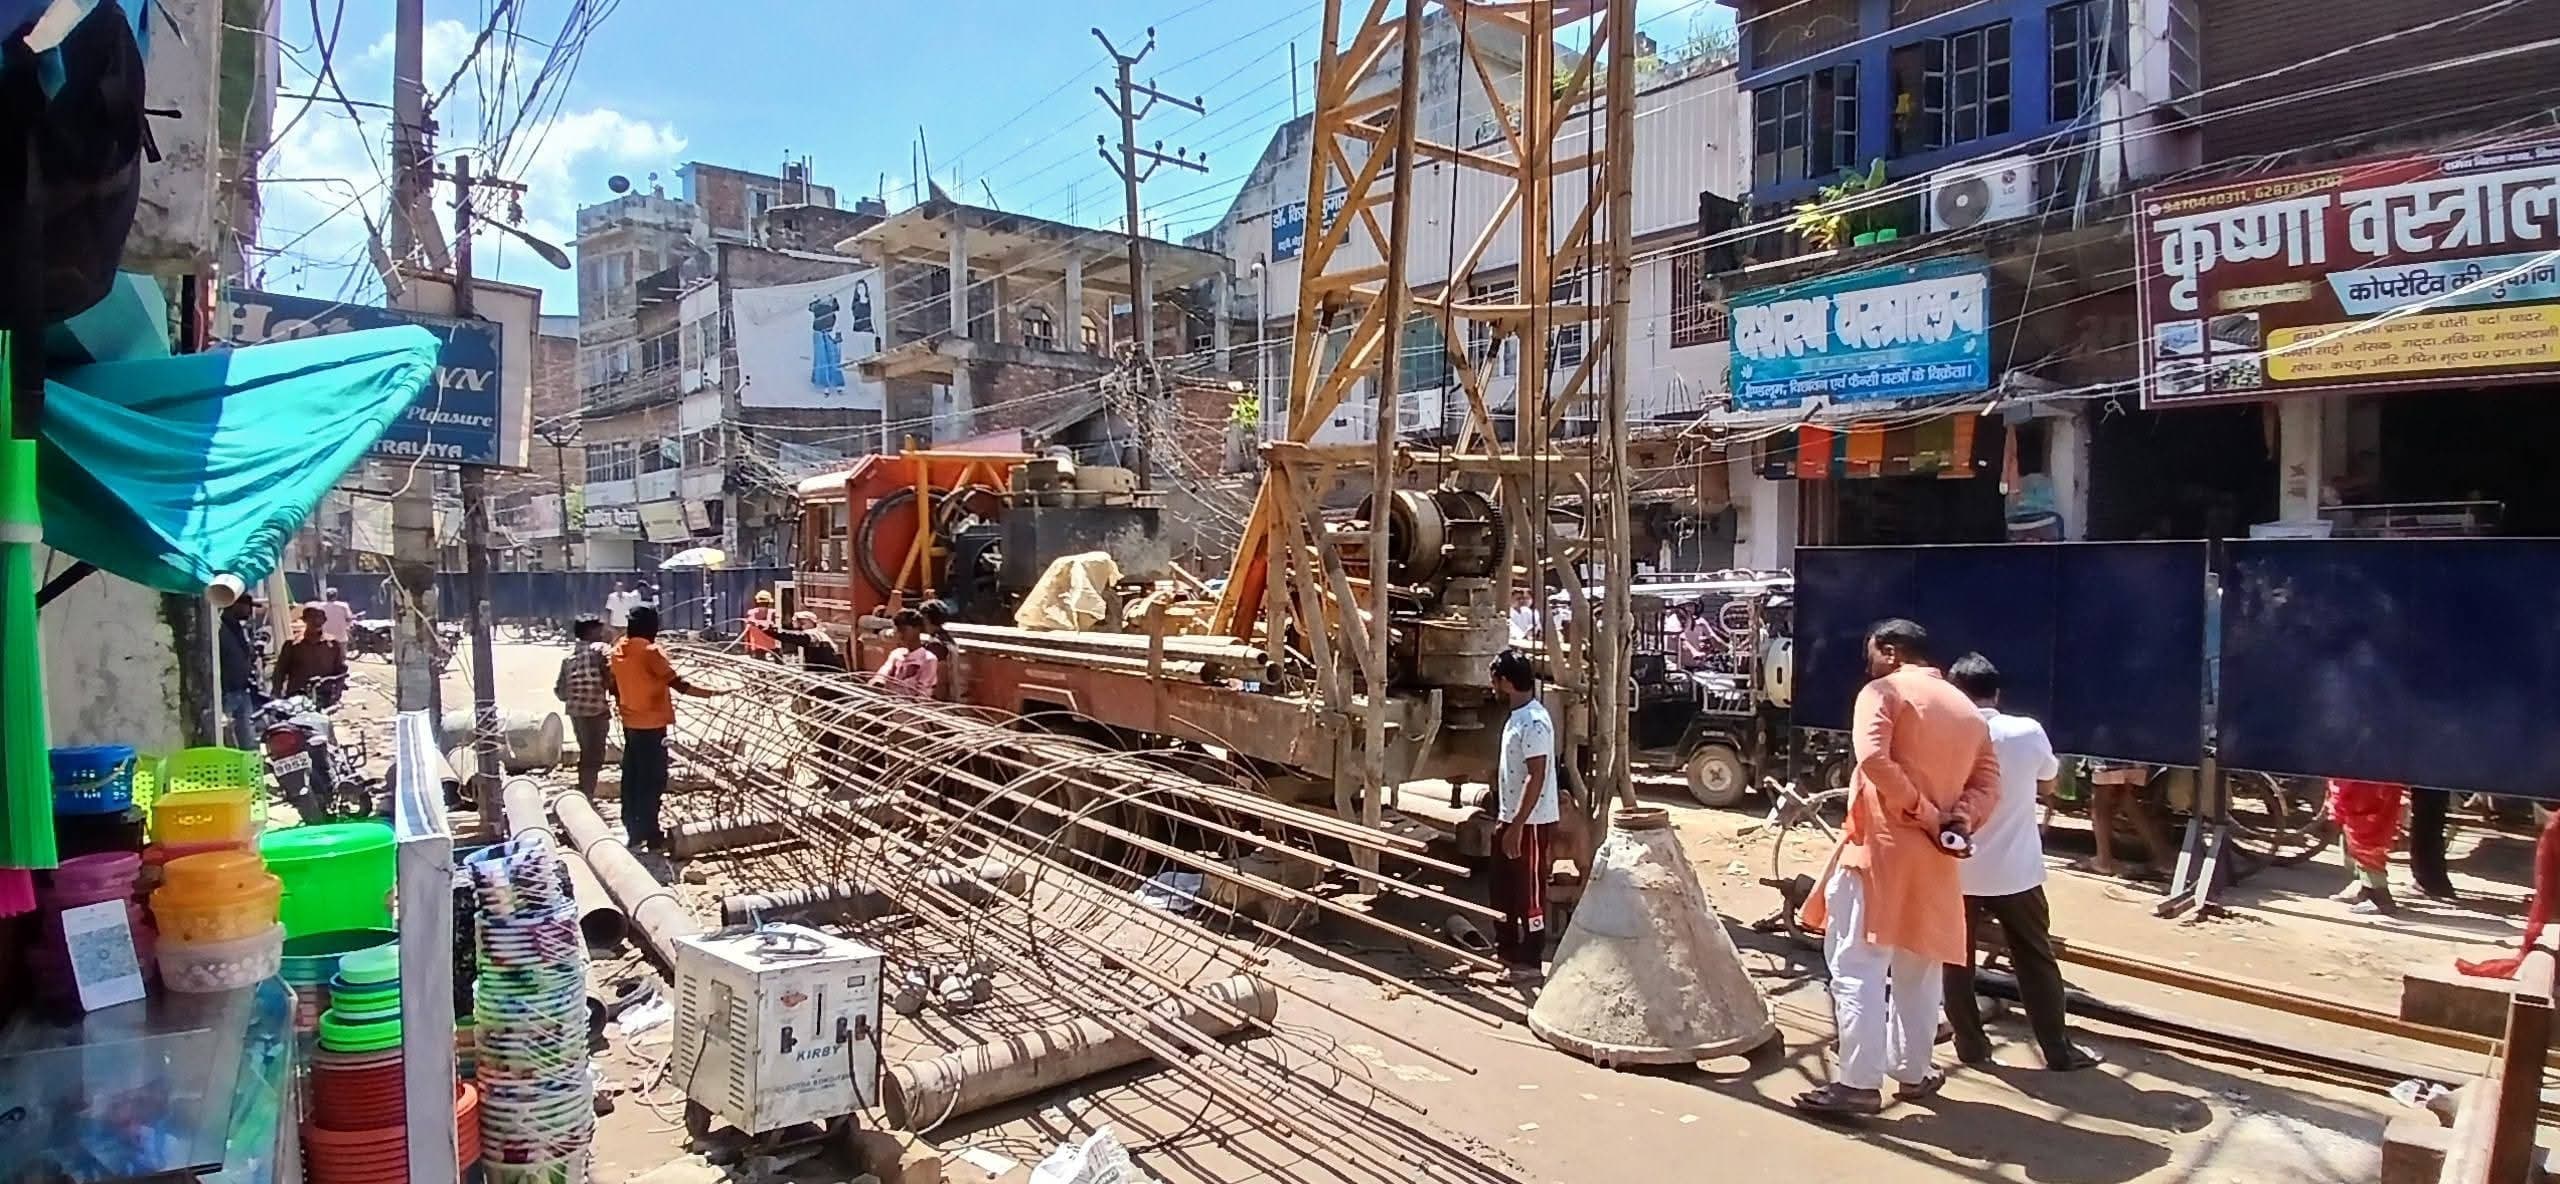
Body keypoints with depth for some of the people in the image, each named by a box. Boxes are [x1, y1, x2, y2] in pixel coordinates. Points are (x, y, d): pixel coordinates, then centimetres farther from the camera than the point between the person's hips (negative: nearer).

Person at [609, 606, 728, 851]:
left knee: (632, 776, 15)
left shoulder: (618, 650, 5)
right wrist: (714, 693, -21)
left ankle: (633, 829, 23)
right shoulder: (650, 651, -19)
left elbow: (615, 688, 14)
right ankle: (650, 833, 5)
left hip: (630, 723, 8)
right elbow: (680, 685, -23)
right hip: (651, 725, -8)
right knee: (653, 779, 0)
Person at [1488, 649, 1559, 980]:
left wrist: (1517, 825, -25)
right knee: (1503, 887, 19)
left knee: (1529, 891, 1)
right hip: (1511, 818, 10)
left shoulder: (1534, 722, -21)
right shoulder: (1516, 717, 10)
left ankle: (1530, 961, 12)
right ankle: (1506, 947, 33)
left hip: (1530, 822, -10)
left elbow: (1537, 778, -24)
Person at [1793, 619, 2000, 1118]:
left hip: (1881, 847, -7)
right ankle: (1914, 1071, 27)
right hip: (1934, 856, 7)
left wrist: (1922, 812, -14)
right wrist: (1957, 818, -4)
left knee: (1859, 967, -4)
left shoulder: (1884, 690, -4)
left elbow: (1873, 757, -21)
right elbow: (1988, 779, 10)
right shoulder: (1967, 709, 16)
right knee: (1918, 970, 18)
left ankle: (1859, 1082, -5)